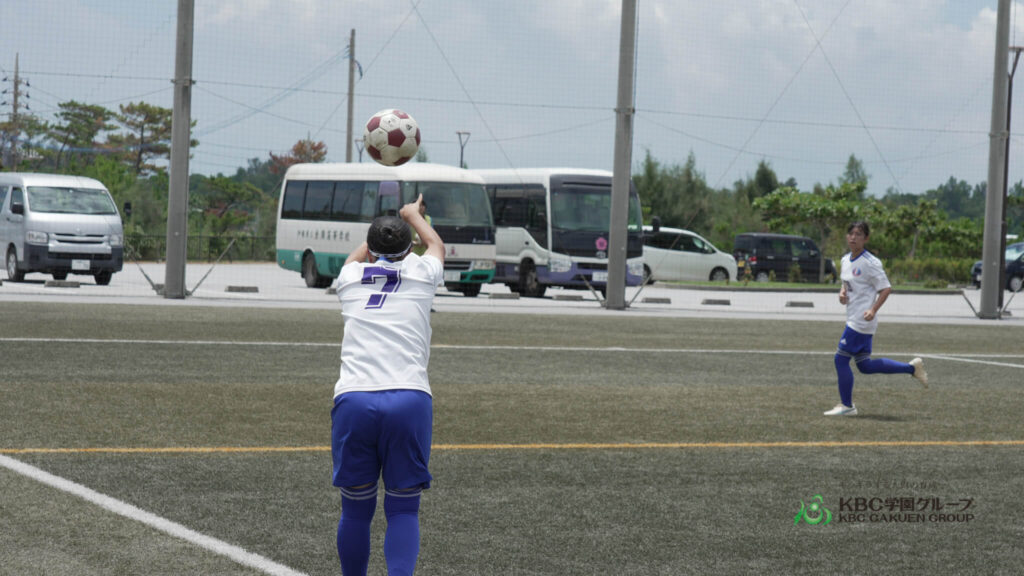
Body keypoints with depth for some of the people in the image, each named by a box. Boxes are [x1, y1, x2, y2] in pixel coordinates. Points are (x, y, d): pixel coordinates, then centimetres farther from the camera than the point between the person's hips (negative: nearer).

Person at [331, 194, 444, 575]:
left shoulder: (351, 277, 17)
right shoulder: (421, 274, 14)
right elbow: (436, 245, 40)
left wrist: (381, 232, 64)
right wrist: (413, 215, 59)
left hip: (353, 398, 1)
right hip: (410, 400, -1)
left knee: (356, 509, 11)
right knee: (403, 510, 2)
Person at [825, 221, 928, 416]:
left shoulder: (870, 263, -13)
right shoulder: (846, 260, 12)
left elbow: (886, 288, -13)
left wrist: (873, 310, -24)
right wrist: (842, 293, 3)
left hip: (862, 321, -9)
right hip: (853, 318, 9)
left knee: (841, 359, -8)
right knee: (864, 365, 12)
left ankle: (846, 406, 3)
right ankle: (912, 367, 23)